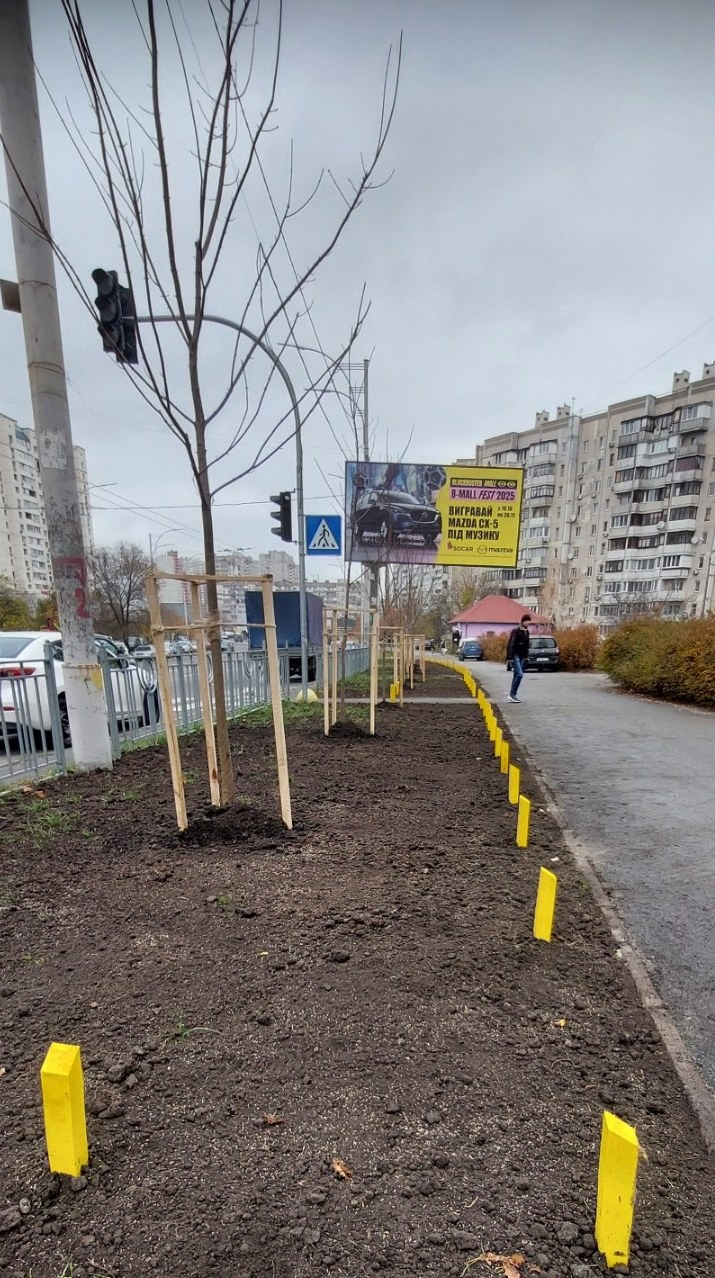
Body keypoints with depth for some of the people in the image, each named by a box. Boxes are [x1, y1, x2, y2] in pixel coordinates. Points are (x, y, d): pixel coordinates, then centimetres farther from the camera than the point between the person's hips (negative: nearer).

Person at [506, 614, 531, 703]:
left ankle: (513, 695, 12)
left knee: (516, 675, 8)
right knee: (519, 674, -17)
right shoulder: (516, 630, -12)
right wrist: (510, 657, -21)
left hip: (522, 656, 8)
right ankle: (512, 694, -11)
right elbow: (511, 644, -16)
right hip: (515, 656, -7)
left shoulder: (527, 631, 12)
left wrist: (526, 655, 16)